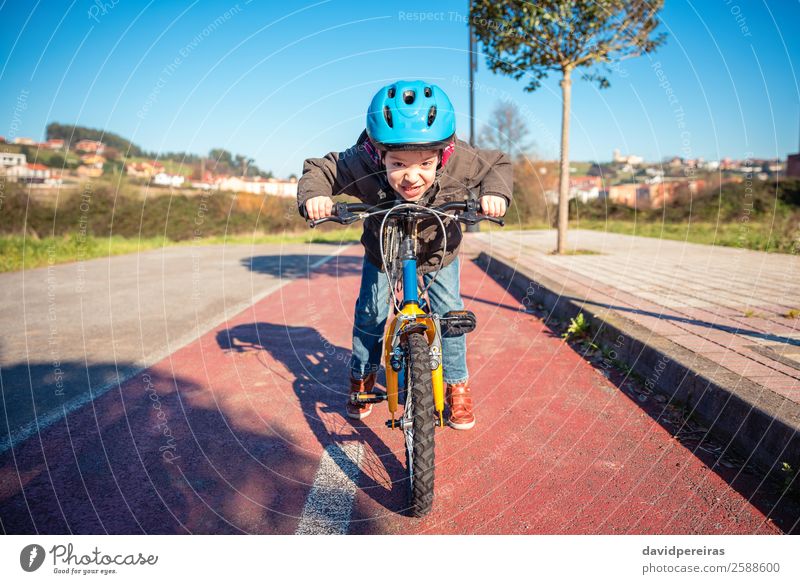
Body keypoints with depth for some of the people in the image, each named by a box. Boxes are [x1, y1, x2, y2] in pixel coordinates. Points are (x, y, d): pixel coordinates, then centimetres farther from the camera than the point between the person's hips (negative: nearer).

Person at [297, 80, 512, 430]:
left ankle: (457, 386, 19)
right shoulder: (361, 165, -39)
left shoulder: (460, 162, -37)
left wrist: (495, 193, -37)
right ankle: (362, 377, 31)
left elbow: (497, 164, -17)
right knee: (370, 314, 4)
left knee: (450, 313, -2)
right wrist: (313, 195, -44)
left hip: (438, 252, 1)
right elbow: (319, 169, -22)